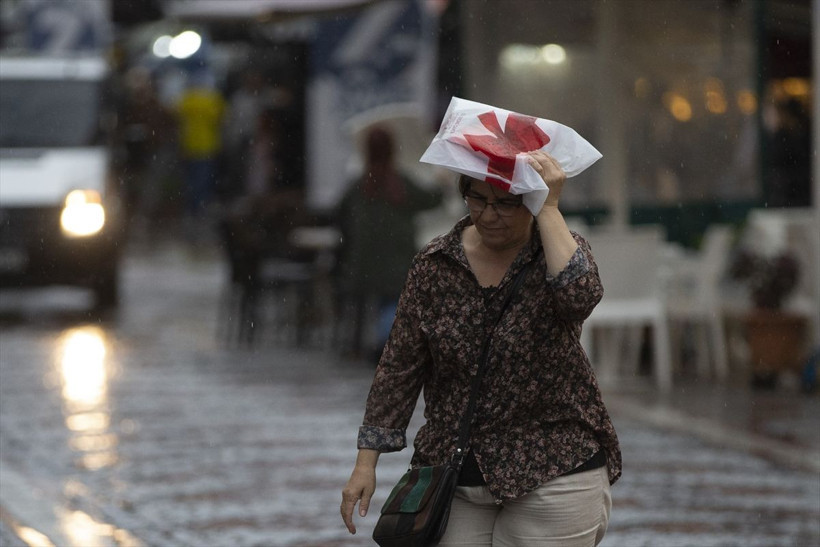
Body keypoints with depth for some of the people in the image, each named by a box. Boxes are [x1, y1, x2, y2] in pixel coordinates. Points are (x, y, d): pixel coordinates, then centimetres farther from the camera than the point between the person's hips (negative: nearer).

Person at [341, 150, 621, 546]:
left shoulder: (561, 250, -4)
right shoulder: (435, 264, 2)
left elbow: (579, 296, -29)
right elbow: (400, 366, 5)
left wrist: (549, 209, -25)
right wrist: (366, 462, 2)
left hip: (552, 473, -3)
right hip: (453, 471, 3)